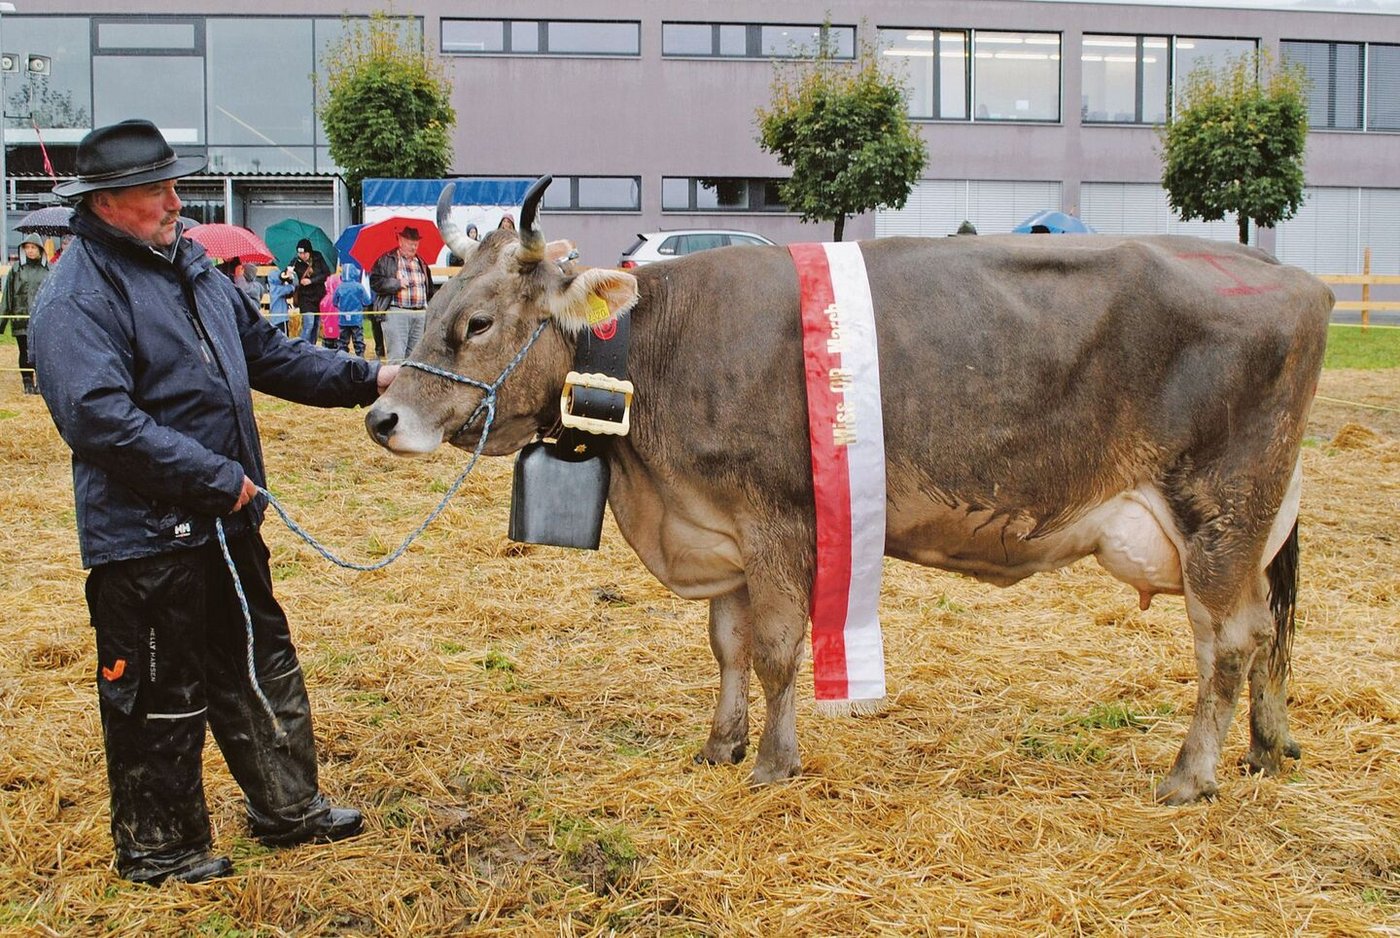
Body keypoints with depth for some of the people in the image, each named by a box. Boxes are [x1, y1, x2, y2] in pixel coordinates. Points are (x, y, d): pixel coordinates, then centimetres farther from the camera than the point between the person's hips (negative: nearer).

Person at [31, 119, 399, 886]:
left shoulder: (189, 264, 10)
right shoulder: (77, 296, -17)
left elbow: (266, 353, 18)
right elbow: (99, 419, -27)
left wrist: (365, 378, 8)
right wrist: (216, 478, -24)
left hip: (225, 521, 9)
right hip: (145, 537, -9)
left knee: (261, 666, 19)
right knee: (161, 698, 5)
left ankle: (287, 807, 35)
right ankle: (156, 848, 23)